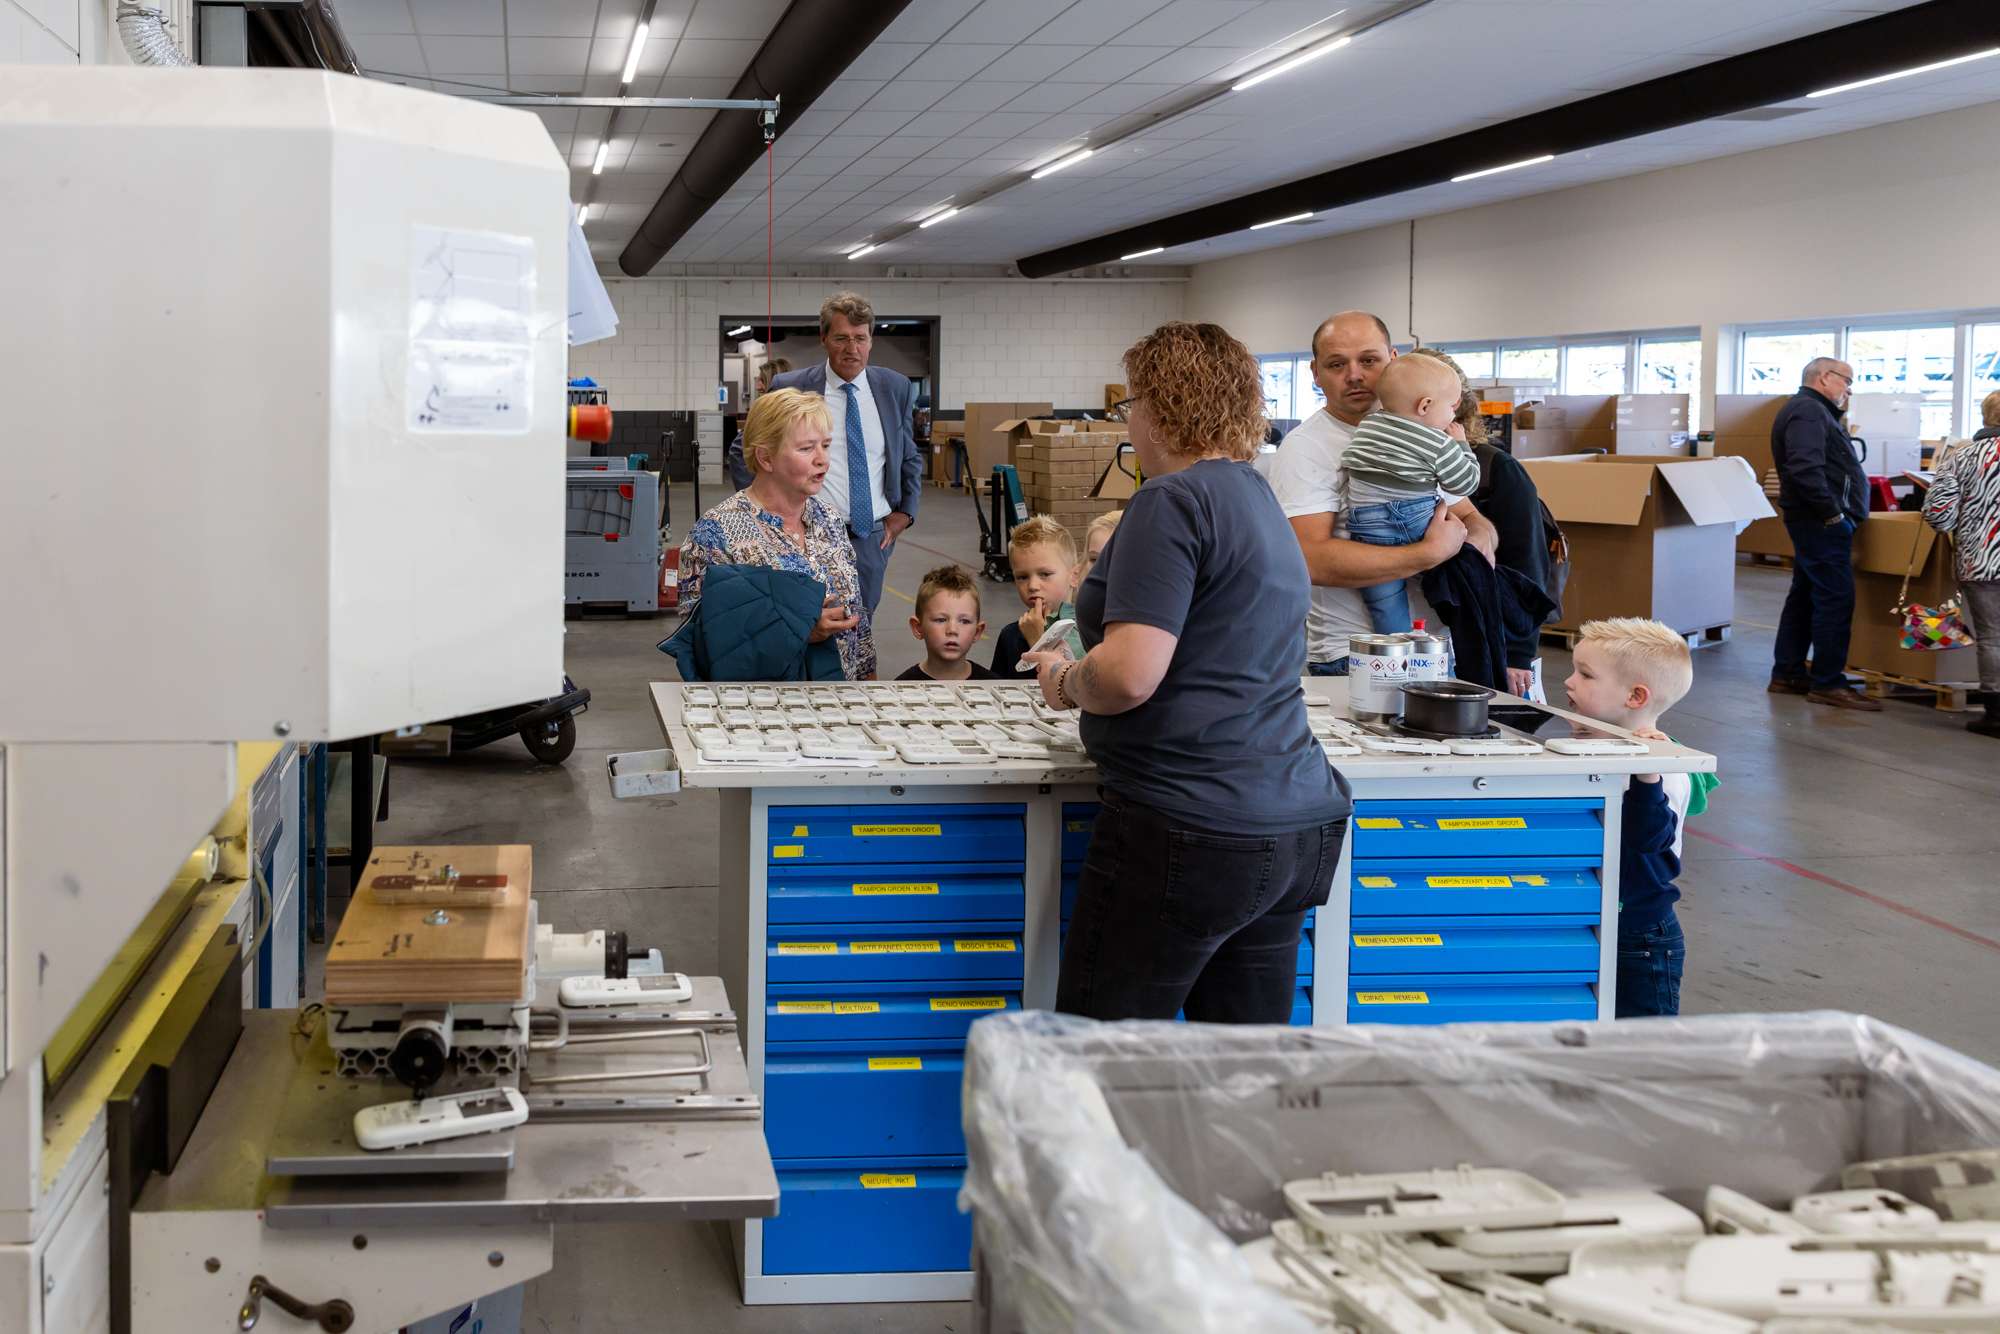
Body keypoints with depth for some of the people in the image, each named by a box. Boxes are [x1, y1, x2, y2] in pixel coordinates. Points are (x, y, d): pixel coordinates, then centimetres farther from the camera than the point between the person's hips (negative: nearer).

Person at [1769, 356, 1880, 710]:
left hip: (1815, 522, 11)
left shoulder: (1812, 410, 20)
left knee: (1804, 596, 14)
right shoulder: (1808, 412, -14)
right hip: (1822, 523, -11)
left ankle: (1787, 674, 19)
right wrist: (1833, 513, -22)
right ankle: (1827, 683, -7)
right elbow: (1806, 469, -26)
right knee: (1836, 599, -9)